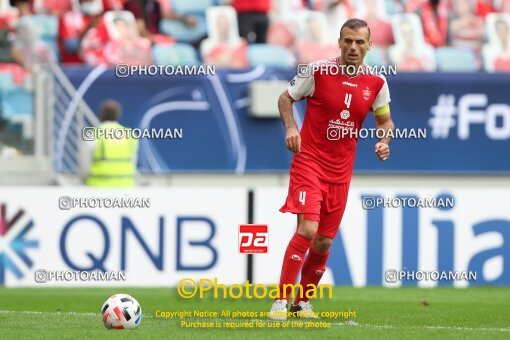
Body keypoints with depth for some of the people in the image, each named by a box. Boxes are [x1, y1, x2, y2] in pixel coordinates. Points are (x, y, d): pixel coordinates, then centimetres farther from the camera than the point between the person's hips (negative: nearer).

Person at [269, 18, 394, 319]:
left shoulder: (376, 83, 1)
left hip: (341, 170, 4)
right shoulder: (318, 71, -8)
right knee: (308, 229, -20)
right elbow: (286, 98, 4)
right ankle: (281, 300, -15)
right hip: (309, 161, -4)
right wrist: (291, 127, -13)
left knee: (324, 241, 8)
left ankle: (303, 302, 26)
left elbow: (385, 120, 14)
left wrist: (384, 141, -7)